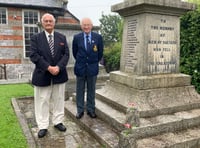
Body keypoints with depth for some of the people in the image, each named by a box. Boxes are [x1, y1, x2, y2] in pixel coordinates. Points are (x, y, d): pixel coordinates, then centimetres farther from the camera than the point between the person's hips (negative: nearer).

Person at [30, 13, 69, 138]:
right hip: (42, 75, -2)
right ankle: (43, 126, 16)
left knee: (59, 99, 11)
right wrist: (48, 67, -18)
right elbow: (34, 56, -9)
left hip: (59, 74, 2)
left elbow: (66, 54, 1)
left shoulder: (62, 37, 8)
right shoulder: (35, 38, 2)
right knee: (42, 101, 4)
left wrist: (58, 67, -16)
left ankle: (58, 122, 26)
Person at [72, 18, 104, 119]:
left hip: (92, 68, 0)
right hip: (80, 68, 0)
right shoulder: (76, 37, -3)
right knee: (80, 90, 9)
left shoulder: (98, 37, -4)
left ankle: (90, 110, 24)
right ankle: (80, 110, 22)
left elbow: (100, 52, 6)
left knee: (91, 90, 10)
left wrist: (94, 62, 11)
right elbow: (74, 52, 9)